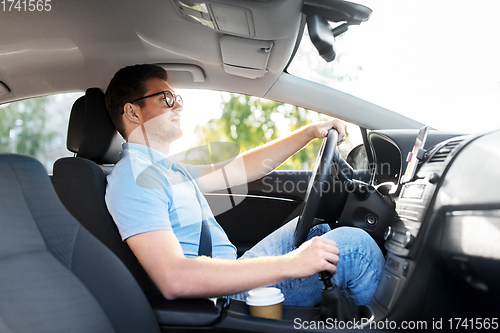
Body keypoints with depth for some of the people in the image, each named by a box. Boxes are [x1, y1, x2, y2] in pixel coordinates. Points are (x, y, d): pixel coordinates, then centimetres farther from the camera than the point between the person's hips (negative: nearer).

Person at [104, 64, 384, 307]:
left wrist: (310, 132, 13)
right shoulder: (134, 176, -19)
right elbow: (173, 278, -31)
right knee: (354, 244, -13)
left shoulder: (167, 169, 14)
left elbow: (240, 169, 16)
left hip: (233, 273, 10)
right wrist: (289, 264, -31)